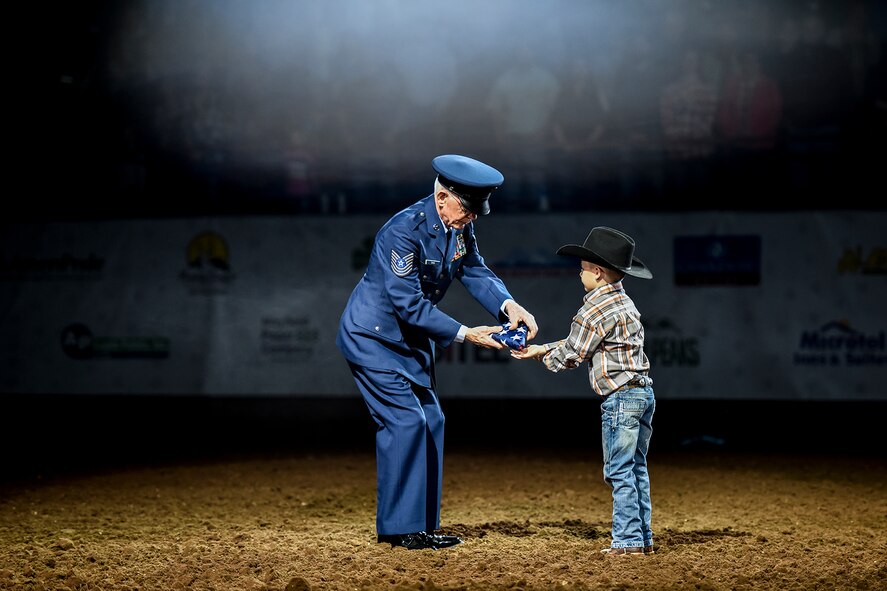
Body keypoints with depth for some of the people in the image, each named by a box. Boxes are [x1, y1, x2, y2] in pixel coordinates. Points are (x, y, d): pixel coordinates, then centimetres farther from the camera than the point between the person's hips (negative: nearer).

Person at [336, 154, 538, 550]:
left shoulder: (460, 226, -2)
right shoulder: (403, 232, -28)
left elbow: (475, 272, 3)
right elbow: (409, 305, -29)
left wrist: (509, 306, -17)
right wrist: (465, 334, -28)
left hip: (410, 340, 9)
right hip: (373, 337, -9)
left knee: (430, 422, 7)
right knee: (406, 422, -15)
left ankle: (420, 525, 13)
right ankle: (400, 527, -8)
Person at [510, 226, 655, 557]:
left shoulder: (594, 310, -13)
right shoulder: (624, 302, 18)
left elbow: (569, 357, -6)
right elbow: (578, 344, 23)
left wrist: (541, 356, 12)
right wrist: (542, 349, 19)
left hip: (619, 397, -10)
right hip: (643, 393, 10)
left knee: (619, 471, -6)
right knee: (636, 468, 13)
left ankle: (628, 541, -6)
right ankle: (642, 538, 15)